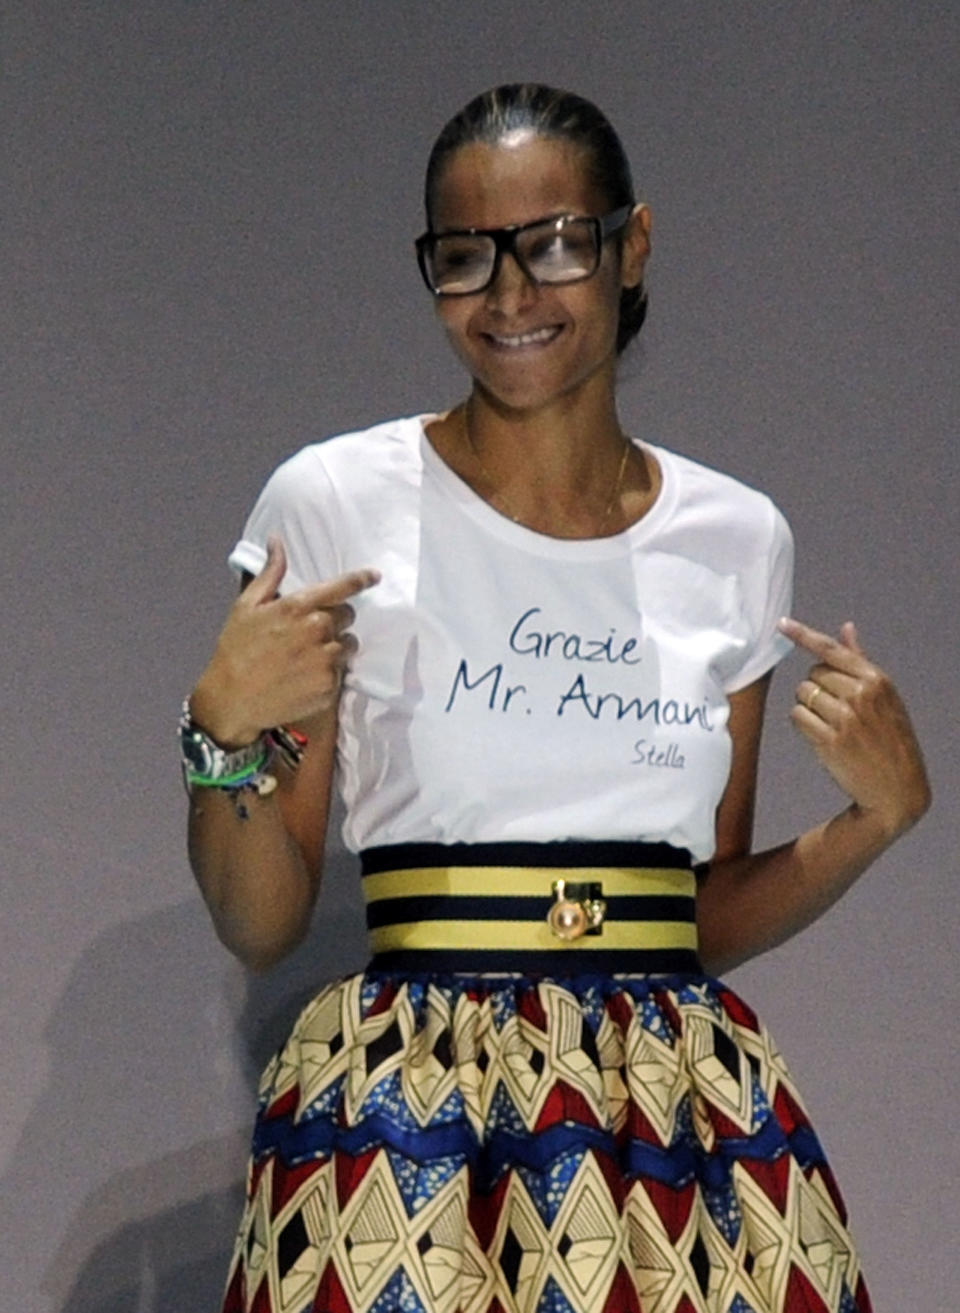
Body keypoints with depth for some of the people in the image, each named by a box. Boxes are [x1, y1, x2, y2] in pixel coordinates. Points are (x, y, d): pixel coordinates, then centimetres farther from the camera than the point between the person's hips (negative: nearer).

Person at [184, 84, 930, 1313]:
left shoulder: (736, 537, 9)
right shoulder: (334, 503, 0)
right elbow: (259, 922, 2)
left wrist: (878, 813, 1)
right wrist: (228, 736, -15)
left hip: (690, 1113, 3)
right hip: (410, 1108, -3)